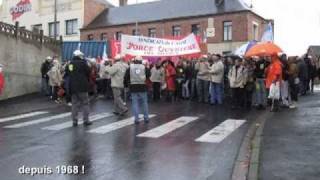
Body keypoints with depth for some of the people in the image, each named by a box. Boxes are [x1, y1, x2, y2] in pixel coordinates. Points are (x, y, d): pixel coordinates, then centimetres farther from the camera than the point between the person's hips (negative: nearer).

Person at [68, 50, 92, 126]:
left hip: (73, 86, 6)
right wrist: (87, 80, 11)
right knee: (85, 103, 2)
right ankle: (86, 120, 1)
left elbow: (69, 74, 14)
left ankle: (74, 121, 9)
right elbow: (88, 72, -6)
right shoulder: (82, 62, -10)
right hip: (82, 86, -6)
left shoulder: (70, 64, 9)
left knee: (75, 104, 9)